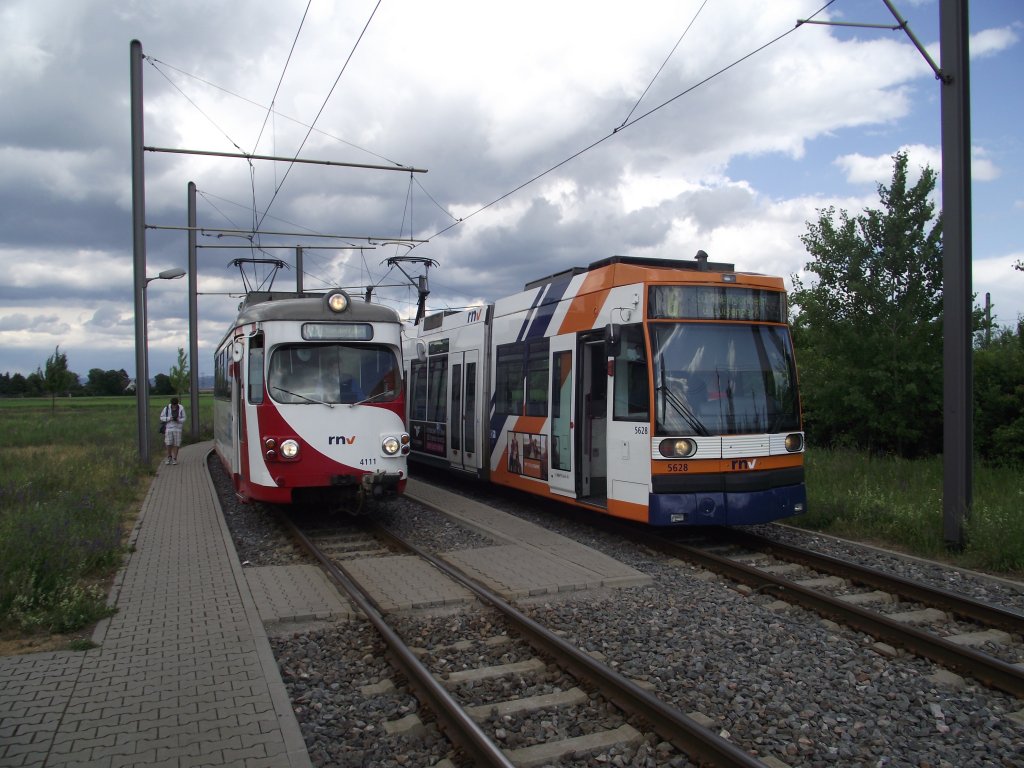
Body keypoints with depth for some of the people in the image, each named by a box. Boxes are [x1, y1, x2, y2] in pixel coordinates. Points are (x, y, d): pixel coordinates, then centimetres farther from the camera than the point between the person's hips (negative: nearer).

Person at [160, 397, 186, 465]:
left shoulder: (181, 408, -7)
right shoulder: (167, 408, -7)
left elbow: (183, 419, 0)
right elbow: (161, 418, -4)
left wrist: (178, 420, -22)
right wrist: (169, 418, -21)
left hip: (177, 428, 0)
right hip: (168, 428, 0)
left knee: (176, 444, -1)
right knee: (169, 444, -5)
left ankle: (174, 459, 10)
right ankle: (169, 457, 17)